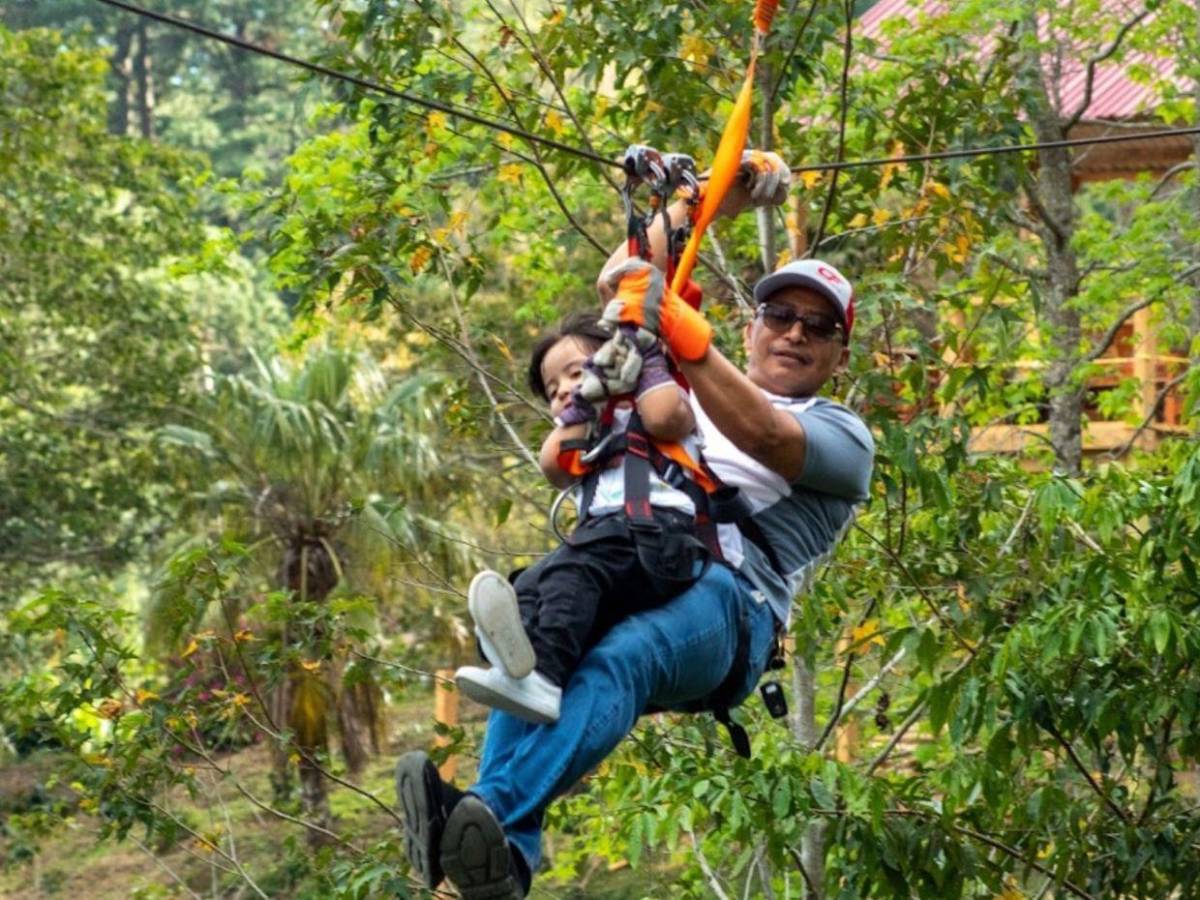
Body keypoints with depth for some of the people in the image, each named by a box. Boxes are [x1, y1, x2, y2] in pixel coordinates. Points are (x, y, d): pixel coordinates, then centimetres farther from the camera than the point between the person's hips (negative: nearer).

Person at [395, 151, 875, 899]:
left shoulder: (843, 436, 19)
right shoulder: (688, 390, 36)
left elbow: (762, 434, -4)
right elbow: (625, 277, 33)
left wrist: (681, 329, -15)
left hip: (728, 596, -4)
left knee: (616, 662, -40)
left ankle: (492, 816, -62)